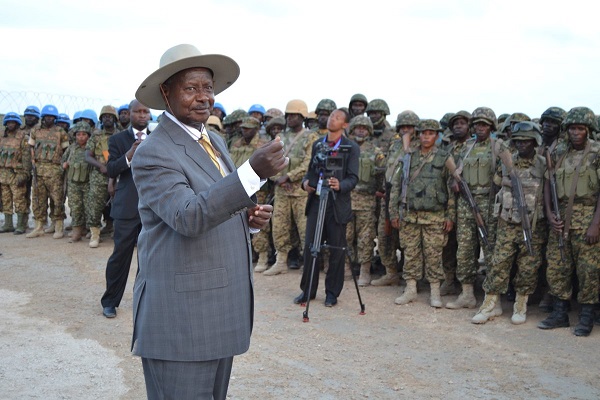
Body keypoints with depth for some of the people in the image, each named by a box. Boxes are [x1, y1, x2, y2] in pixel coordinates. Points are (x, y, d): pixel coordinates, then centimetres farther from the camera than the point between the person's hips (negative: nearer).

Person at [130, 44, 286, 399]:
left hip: (223, 312, 8)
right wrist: (254, 171, -38)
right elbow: (188, 217, -29)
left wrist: (249, 218, -1)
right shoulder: (154, 153, -14)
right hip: (181, 317, -8)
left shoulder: (215, 141, 13)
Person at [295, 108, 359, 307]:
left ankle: (332, 292, 16)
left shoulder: (351, 148, -3)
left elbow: (353, 178, -8)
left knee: (336, 250, 4)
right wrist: (306, 181, -2)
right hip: (315, 200, 4)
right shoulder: (317, 144, 12)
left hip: (337, 203, -4)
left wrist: (340, 185, -28)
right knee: (310, 246, 5)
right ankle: (307, 290, 17)